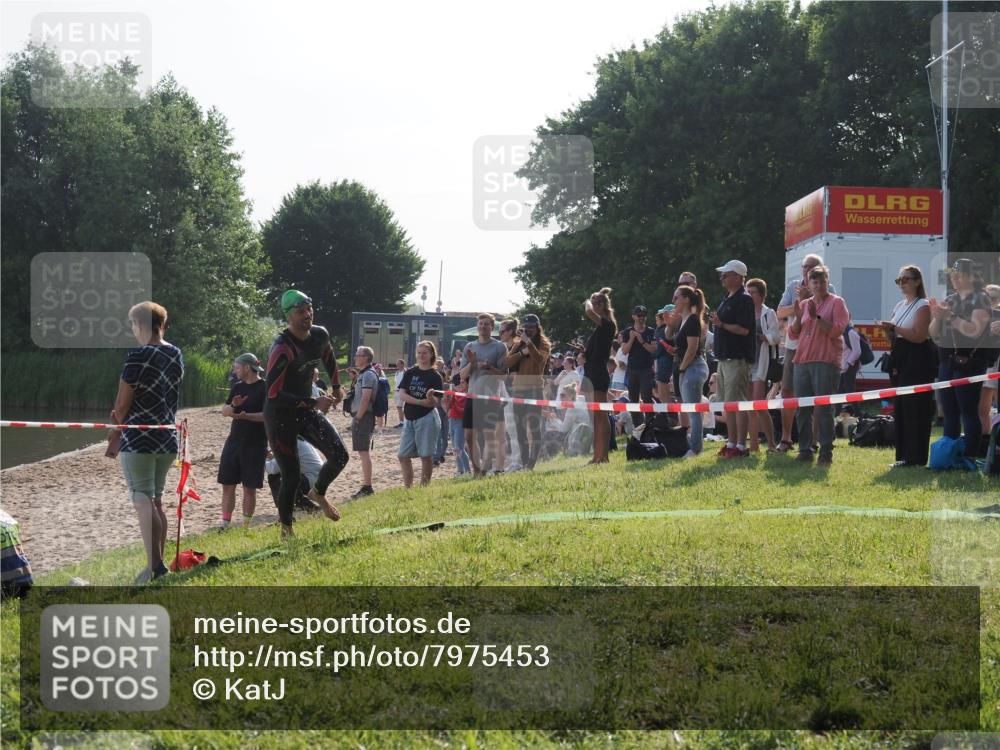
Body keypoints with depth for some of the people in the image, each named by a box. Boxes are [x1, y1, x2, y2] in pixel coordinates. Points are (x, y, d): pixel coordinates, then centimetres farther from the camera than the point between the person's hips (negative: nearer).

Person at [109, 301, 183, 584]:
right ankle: (159, 564, 16)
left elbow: (122, 404, -11)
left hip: (139, 438, -7)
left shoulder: (138, 356, -14)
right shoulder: (176, 355, 8)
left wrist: (118, 431, 8)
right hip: (168, 438, 7)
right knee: (156, 501, 14)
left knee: (143, 501, -6)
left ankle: (154, 566, -12)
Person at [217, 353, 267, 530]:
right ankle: (225, 522, 10)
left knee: (249, 487, 0)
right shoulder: (237, 388, 12)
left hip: (255, 444, -6)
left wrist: (246, 415, -27)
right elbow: (224, 411, 11)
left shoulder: (264, 388, -8)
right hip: (234, 440, 6)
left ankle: (246, 525, 8)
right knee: (228, 484, 4)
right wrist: (233, 405, -10)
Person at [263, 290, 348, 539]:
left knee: (339, 455, -8)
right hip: (280, 415, -6)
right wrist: (313, 403, -27)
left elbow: (329, 358, 21)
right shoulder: (282, 348, -26)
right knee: (291, 476, -5)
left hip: (306, 409, 6)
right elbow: (272, 392, -28)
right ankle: (286, 528, 15)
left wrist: (336, 387, 27)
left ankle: (319, 493, 21)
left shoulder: (320, 336, -4)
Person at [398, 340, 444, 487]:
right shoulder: (410, 373, 8)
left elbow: (435, 403, -8)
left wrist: (431, 397, -31)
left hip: (427, 418, -5)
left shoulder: (435, 376, -2)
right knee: (403, 455, 4)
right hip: (409, 419, 5)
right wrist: (420, 401, -16)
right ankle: (408, 487, 12)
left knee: (426, 455, -2)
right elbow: (402, 394, -4)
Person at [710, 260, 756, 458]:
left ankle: (741, 446, -9)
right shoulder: (728, 299, 18)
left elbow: (743, 329, -19)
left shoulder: (744, 299, -11)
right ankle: (732, 443, 18)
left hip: (738, 358, -10)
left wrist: (721, 324, -18)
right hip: (725, 358, 10)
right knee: (729, 402, 12)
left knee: (737, 402, -10)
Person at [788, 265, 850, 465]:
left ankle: (826, 453, -6)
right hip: (802, 361, 6)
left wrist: (816, 317, -17)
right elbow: (794, 334, 15)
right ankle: (805, 450, 10)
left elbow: (837, 330, -10)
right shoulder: (804, 304, 17)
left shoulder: (836, 303, 2)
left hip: (826, 362, -6)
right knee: (802, 409, 5)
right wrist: (797, 317, -2)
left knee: (823, 409, -9)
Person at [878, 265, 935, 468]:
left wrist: (894, 327, -21)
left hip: (918, 362, -9)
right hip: (900, 362, 9)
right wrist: (886, 329, 0)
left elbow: (919, 336, -19)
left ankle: (916, 458, -6)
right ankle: (904, 456, 13)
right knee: (900, 409, 8)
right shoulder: (899, 306, 17)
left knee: (915, 409, -9)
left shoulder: (922, 306, -7)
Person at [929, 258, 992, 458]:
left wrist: (950, 316, -21)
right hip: (947, 361, 7)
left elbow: (975, 330, -17)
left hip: (968, 361, -7)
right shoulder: (948, 301, 16)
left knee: (969, 412, -9)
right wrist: (936, 317, -3)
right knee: (949, 412, 9)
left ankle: (971, 456, -9)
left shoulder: (980, 299, -4)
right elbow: (934, 334, 16)